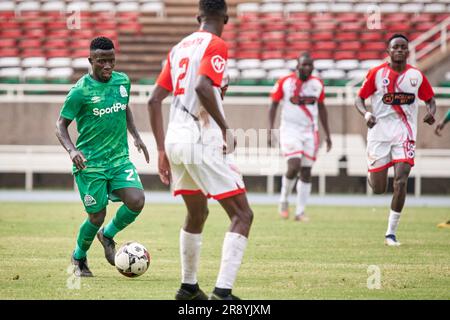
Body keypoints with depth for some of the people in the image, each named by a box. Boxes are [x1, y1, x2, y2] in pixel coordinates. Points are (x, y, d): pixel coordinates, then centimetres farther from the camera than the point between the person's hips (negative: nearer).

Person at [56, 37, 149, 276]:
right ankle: (79, 257, 30)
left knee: (136, 201, -16)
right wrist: (71, 150, -23)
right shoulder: (81, 91, -13)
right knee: (97, 217, 0)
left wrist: (135, 136, 14)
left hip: (119, 158, 5)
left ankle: (108, 235, 14)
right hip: (90, 164, -4)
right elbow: (61, 124, -7)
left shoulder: (122, 81, 4)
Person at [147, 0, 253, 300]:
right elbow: (203, 87, -24)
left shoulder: (179, 48, 17)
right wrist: (225, 128, -14)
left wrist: (162, 150, 17)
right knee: (243, 214, -5)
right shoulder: (216, 45, -6)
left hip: (175, 140, 8)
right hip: (203, 142, -8)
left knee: (197, 213, 27)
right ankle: (223, 291, -19)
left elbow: (154, 101, 14)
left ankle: (189, 287, 34)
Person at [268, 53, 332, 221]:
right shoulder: (284, 82, -6)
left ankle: (300, 211, 10)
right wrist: (270, 131, -6)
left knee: (306, 172, 3)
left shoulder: (317, 84, 4)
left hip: (310, 132, 4)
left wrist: (327, 134, 14)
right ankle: (284, 200, 7)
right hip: (290, 130, -4)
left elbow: (321, 108, 15)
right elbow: (273, 105, 1)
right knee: (294, 166, -19)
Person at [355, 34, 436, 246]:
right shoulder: (377, 73, -3)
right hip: (379, 132, -1)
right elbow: (359, 99, 1)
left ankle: (391, 233, -5)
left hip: (405, 134, 1)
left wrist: (431, 113, -9)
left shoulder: (416, 75, 2)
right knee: (378, 189, 2)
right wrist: (365, 113, -20)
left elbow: (430, 99, 14)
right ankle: (371, 175, 42)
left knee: (401, 182, -14)